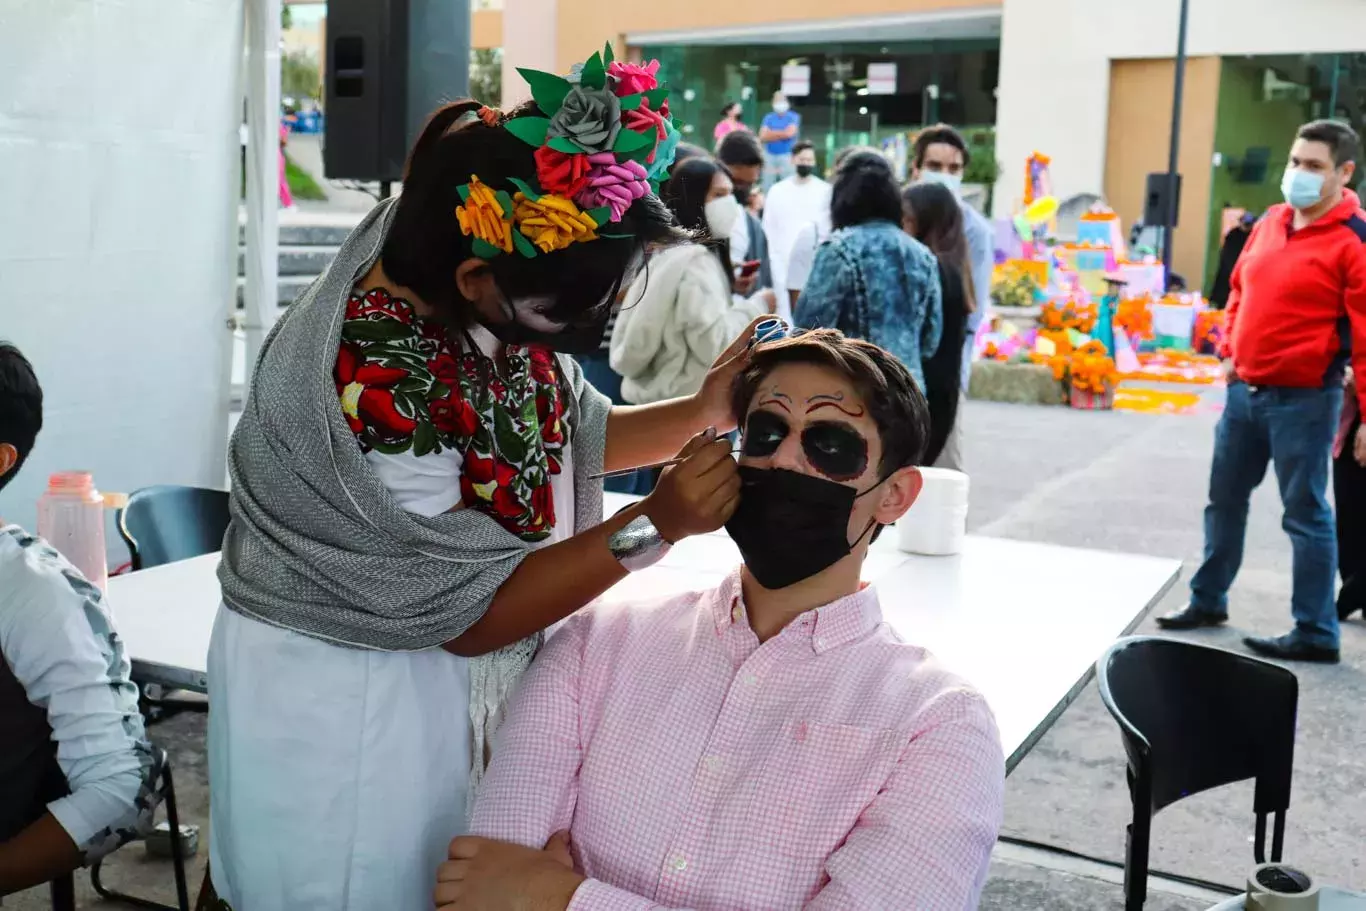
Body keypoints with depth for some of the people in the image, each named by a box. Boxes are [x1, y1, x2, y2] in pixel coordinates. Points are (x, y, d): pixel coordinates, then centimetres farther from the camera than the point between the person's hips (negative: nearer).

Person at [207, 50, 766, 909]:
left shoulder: (486, 307, -10)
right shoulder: (376, 391, -33)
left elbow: (569, 431, 7)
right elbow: (469, 615, -24)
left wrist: (704, 411, -9)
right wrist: (657, 525, -28)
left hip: (453, 691, 8)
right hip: (349, 708, -8)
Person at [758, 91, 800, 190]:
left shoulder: (794, 117, 1)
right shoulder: (768, 118, 9)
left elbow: (789, 133, -14)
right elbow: (762, 137, -3)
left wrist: (772, 133, -1)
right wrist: (782, 134, -7)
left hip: (787, 156, -3)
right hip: (769, 156, 3)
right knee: (767, 187, 4)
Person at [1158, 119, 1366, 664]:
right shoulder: (1270, 222, 10)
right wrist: (1229, 350, 10)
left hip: (1303, 399, -7)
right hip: (1244, 390, 7)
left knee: (1305, 514, -1)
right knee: (1224, 498, 16)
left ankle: (1316, 634, 9)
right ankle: (1207, 601, 32)